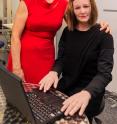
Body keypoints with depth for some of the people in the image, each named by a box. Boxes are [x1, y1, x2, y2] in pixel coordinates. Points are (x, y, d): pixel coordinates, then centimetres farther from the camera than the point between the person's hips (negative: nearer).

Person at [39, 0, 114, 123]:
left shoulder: (103, 36, -11)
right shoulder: (67, 32, 3)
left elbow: (104, 72, -22)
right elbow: (61, 59, 1)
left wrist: (86, 93, -43)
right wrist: (54, 72, -25)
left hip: (90, 91, -4)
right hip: (66, 86, 4)